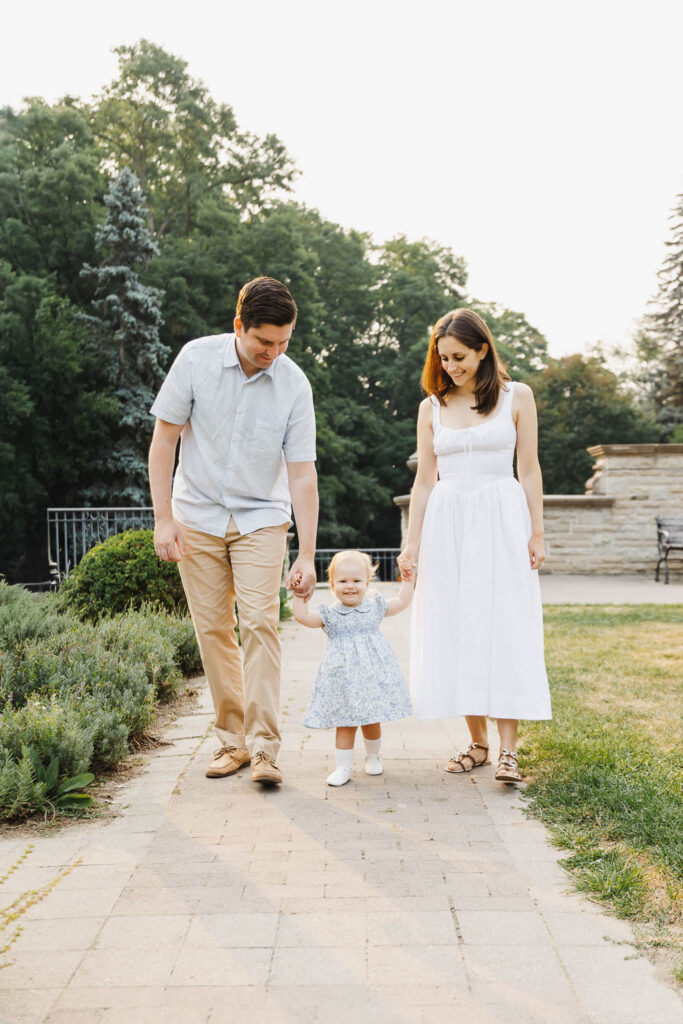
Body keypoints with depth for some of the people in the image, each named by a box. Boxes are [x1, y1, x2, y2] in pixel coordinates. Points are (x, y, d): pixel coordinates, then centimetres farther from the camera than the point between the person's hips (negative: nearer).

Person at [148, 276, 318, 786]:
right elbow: (164, 438, -4)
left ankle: (264, 745, -9)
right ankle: (232, 739, 13)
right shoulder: (197, 358, -11)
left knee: (260, 622, -12)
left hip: (260, 519, -1)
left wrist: (307, 554, -14)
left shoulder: (294, 385, -12)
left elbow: (302, 473, -10)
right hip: (198, 517, 1)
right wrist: (164, 518, -9)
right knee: (213, 628, 2)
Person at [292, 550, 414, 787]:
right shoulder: (330, 614, 1)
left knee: (372, 721, 11)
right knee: (346, 723, -1)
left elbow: (401, 602, 19)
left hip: (373, 675, 2)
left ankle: (373, 757, 34)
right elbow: (302, 616, -7)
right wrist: (299, 592, -10)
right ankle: (343, 767, 8)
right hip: (344, 677, -1)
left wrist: (408, 578, 17)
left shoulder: (375, 607, 7)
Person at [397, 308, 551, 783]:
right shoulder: (432, 407, 9)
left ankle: (509, 749, -5)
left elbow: (529, 469, 4)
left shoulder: (516, 397, 4)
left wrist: (537, 532, -2)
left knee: (505, 628, -7)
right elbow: (425, 480, 10)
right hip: (447, 524, 3)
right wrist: (412, 543, 5)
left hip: (502, 520, -2)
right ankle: (478, 742, 11)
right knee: (456, 631, 1)